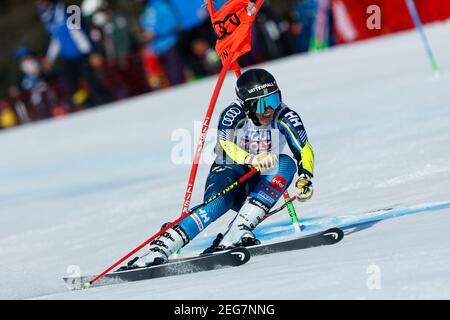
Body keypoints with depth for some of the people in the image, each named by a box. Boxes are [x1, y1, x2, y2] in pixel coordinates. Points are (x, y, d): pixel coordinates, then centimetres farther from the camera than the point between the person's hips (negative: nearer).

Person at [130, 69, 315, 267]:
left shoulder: (285, 117, -14)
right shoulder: (234, 114, -19)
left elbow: (304, 151, -15)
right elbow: (226, 145, -36)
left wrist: (305, 178, -36)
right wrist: (252, 160, -55)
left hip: (258, 186, 3)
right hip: (228, 174, -3)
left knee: (286, 163, -26)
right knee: (217, 202, -35)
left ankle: (238, 232, -35)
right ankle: (159, 249, -39)